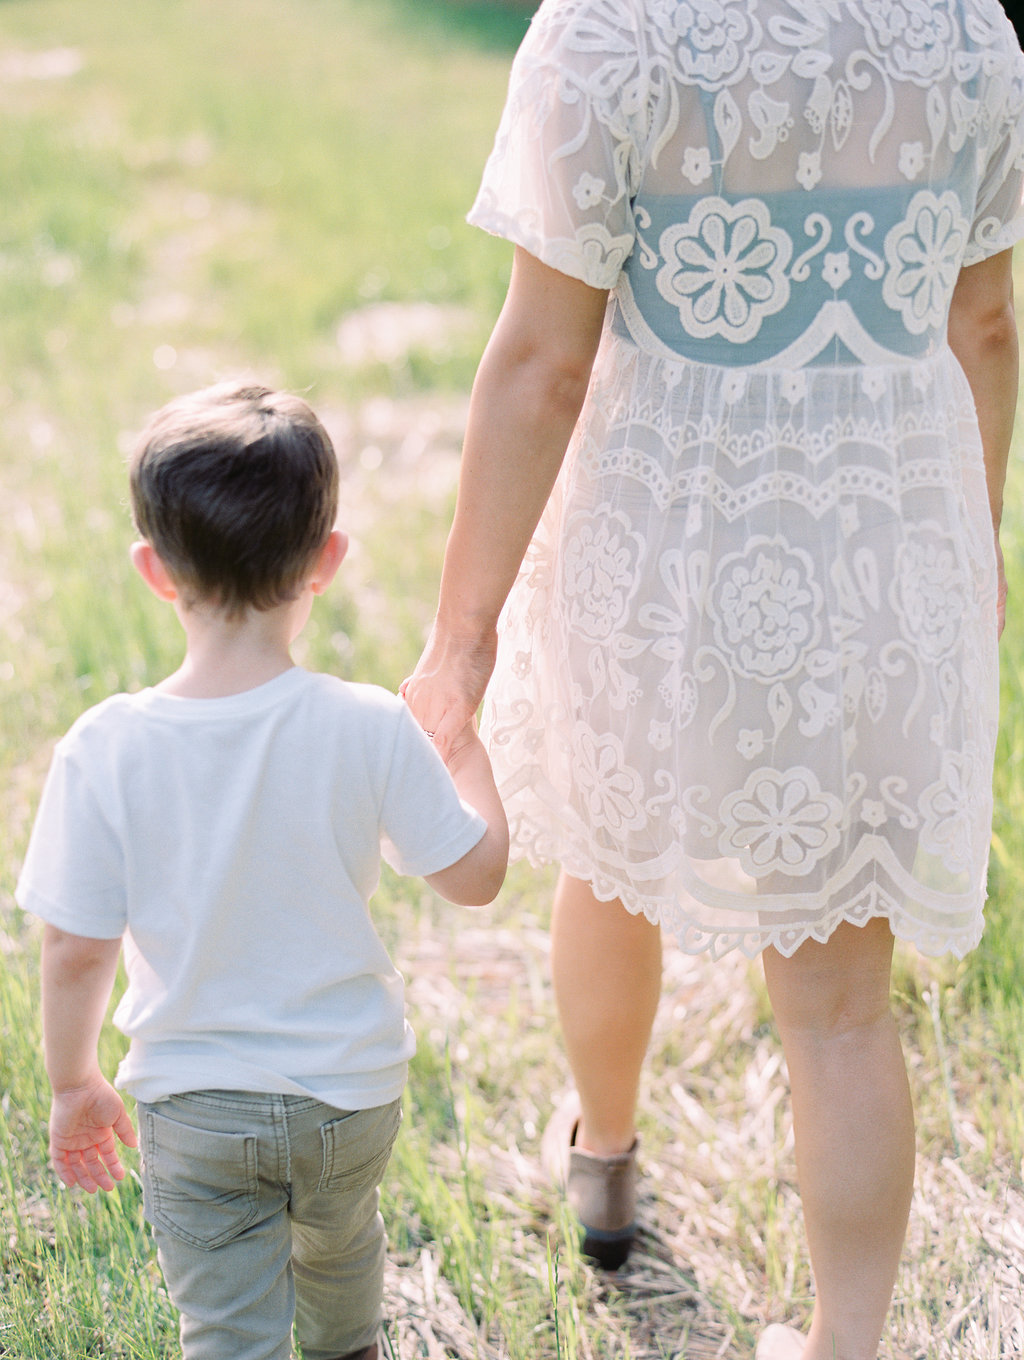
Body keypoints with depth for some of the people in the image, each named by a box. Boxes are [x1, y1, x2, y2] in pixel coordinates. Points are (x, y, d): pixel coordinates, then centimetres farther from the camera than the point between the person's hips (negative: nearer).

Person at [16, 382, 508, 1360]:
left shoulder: (104, 751, -20)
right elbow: (475, 875, -6)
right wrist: (466, 743, 10)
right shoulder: (370, 730, -19)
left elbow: (76, 951, -13)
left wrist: (73, 1084, 5)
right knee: (338, 1243, 32)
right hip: (352, 1092, 2)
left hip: (192, 1106, -2)